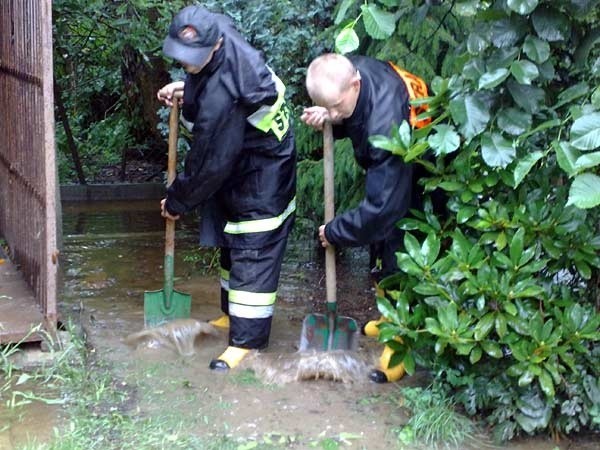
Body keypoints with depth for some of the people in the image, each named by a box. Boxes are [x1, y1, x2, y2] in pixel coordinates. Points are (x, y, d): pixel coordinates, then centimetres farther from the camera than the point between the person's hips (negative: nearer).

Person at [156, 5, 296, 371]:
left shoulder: (221, 97, -38)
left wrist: (177, 202, -9)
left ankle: (247, 339, 2)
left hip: (261, 179, -10)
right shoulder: (220, 31, -14)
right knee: (232, 244, 21)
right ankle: (233, 313, 36)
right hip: (241, 166, 10)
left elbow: (209, 164, -25)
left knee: (252, 253, -5)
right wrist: (185, 89, -3)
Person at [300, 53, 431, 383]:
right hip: (387, 166, 9)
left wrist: (335, 232, -26)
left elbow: (383, 204, -40)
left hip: (414, 178, -9)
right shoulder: (347, 71, -19)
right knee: (381, 243, 19)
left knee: (396, 248, -9)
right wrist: (325, 120, -19)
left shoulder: (386, 122, -43)